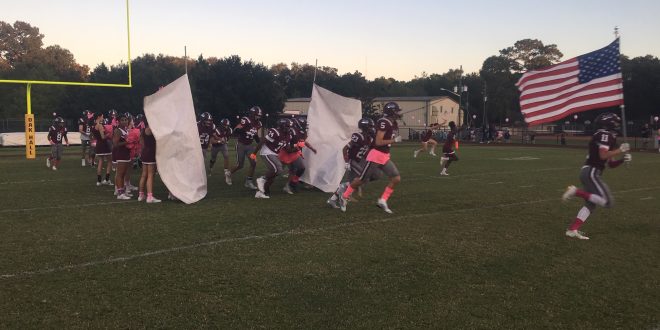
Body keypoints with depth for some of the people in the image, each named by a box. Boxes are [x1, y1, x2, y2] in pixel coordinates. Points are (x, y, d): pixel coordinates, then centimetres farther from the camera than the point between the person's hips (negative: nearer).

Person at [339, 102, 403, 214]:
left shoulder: (393, 124, 10)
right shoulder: (384, 123, -19)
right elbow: (378, 142, -21)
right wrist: (394, 140, -19)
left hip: (385, 156, 9)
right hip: (376, 155, -9)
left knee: (396, 178, 1)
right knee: (361, 179, 1)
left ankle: (382, 201, 8)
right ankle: (344, 197, 18)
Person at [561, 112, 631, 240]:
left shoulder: (608, 137, 23)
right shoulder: (604, 135, -8)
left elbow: (611, 164, 24)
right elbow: (603, 155, -21)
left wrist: (623, 159, 8)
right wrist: (620, 150, -11)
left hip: (588, 172, 10)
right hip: (591, 172, -10)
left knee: (590, 204, 11)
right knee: (607, 201, -14)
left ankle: (572, 230, 8)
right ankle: (577, 191, -13)